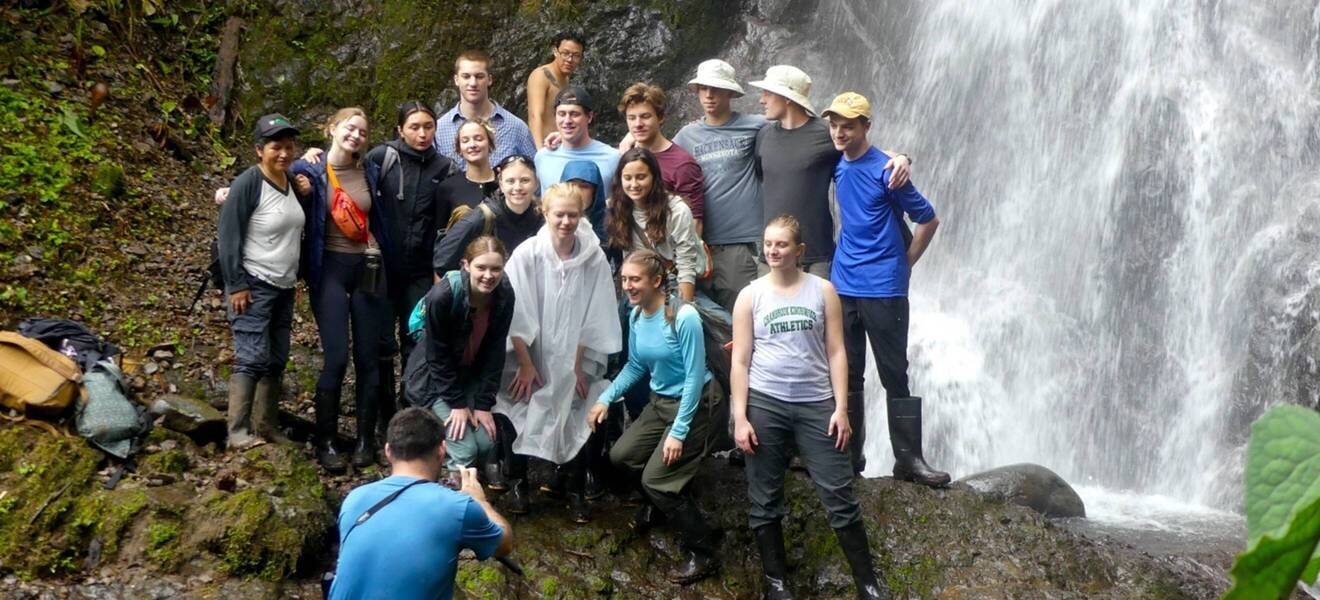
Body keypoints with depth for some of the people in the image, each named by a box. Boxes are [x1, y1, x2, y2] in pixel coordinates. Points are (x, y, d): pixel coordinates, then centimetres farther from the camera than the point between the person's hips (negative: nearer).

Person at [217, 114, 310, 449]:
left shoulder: (292, 181, 7)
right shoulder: (248, 184, -13)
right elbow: (229, 236, -14)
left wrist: (306, 194, 0)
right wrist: (236, 285, -16)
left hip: (285, 287, 7)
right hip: (254, 286, -7)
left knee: (277, 359, 8)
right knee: (253, 358, -11)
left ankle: (267, 427, 17)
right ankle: (238, 433, -7)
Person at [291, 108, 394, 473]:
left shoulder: (370, 171, 7)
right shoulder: (311, 171, -4)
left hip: (368, 269, 4)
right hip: (330, 269, -3)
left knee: (368, 357, 4)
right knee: (336, 358, -10)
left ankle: (366, 439, 14)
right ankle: (325, 442, 1)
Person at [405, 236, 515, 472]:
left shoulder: (504, 296, -15)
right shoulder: (442, 295, -29)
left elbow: (495, 354, -8)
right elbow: (437, 356, -20)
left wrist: (484, 404, -12)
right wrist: (457, 404, -17)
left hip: (472, 376, 5)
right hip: (434, 377, -4)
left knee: (486, 444, -12)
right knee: (464, 450, -18)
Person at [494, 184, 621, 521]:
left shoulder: (594, 258, -9)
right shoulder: (526, 255, -12)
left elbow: (592, 319, -5)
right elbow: (517, 316, -11)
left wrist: (579, 366, -5)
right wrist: (525, 364, -11)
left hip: (572, 363, 1)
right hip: (529, 358, -1)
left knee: (576, 423, -4)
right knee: (516, 417, -7)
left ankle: (577, 493, 15)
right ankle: (517, 484, 16)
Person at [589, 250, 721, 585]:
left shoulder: (684, 317, -27)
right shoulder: (636, 316, -3)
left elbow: (695, 377, -24)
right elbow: (635, 366, 10)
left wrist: (679, 431, -23)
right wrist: (606, 399, 0)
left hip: (692, 404, -8)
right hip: (659, 401, 8)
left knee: (656, 479, -10)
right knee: (621, 455, 10)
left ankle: (703, 554, 2)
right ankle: (657, 500, 40)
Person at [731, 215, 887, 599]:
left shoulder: (823, 290, 3)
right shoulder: (750, 296, 3)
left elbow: (836, 352, 2)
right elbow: (740, 361, 2)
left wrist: (841, 408, -5)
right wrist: (740, 417, -5)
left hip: (817, 404, 0)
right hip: (764, 404, 1)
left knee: (840, 497, -1)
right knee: (764, 500, 6)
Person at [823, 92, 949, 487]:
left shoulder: (885, 170, -11)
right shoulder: (837, 165, 6)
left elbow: (927, 220, -6)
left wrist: (903, 264, -1)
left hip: (882, 290, -6)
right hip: (843, 286, 6)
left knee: (894, 376, -1)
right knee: (846, 376, 10)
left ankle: (909, 459, 5)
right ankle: (849, 456, 18)